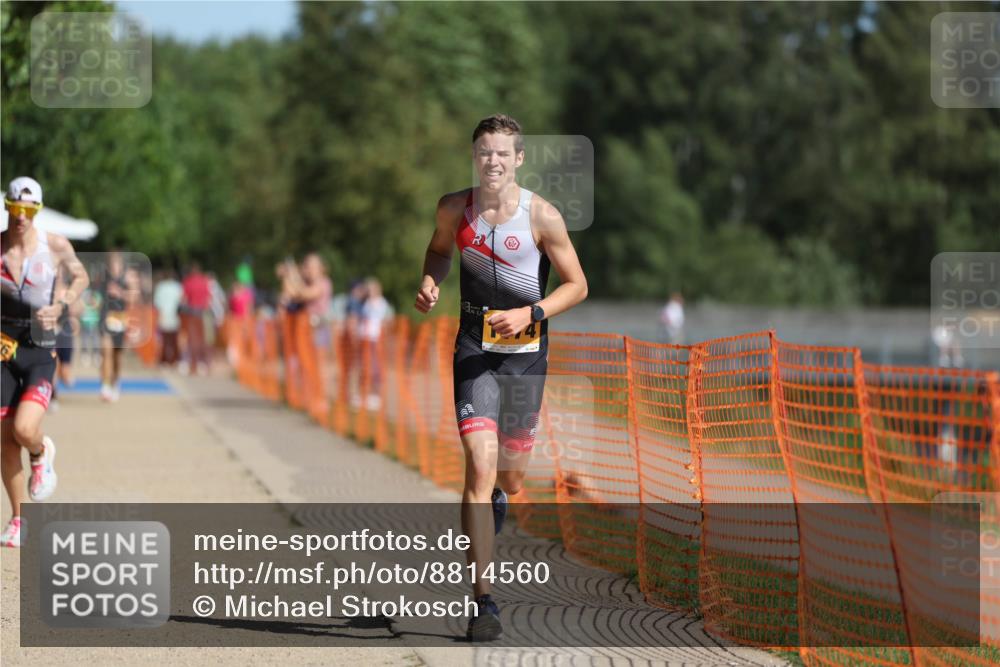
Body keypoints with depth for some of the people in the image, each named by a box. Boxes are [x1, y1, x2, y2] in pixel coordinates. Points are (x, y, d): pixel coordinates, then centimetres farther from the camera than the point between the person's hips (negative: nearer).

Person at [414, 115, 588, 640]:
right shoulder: (454, 208, -2)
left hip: (526, 349, 0)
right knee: (480, 466, -16)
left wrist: (529, 313, -16)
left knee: (509, 479, 11)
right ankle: (482, 600, -16)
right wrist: (430, 283, -1)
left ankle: (494, 497, 53)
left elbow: (577, 285, -1)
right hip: (475, 346, 0)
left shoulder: (542, 216, -9)